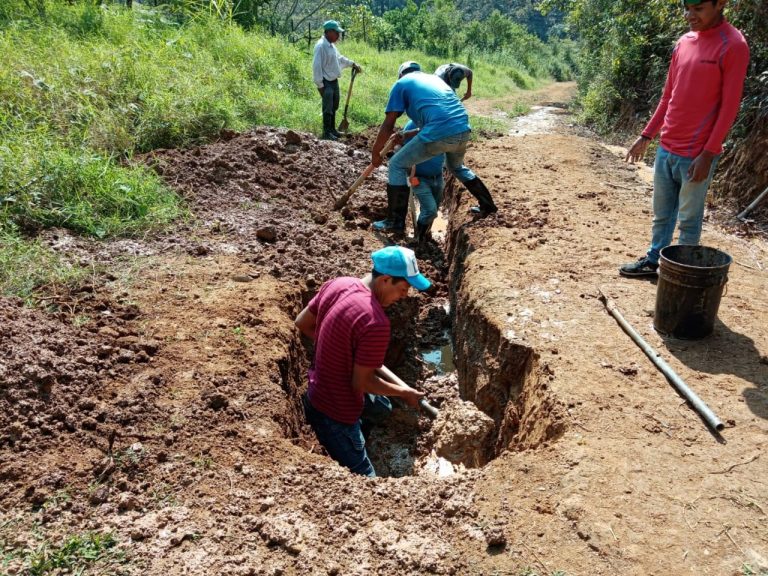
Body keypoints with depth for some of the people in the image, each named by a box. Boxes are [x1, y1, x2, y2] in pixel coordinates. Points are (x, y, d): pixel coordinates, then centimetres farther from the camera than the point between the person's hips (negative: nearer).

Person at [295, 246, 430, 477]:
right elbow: (361, 382, -24)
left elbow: (302, 323, 6)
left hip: (319, 392, 9)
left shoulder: (336, 284, -8)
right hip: (334, 413, -9)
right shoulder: (376, 323, -31)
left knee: (381, 408, 32)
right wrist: (404, 393, -8)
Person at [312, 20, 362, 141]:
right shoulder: (321, 46, -18)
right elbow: (316, 66, -21)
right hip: (326, 82, -9)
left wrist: (353, 64, 25)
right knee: (328, 108, -7)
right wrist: (320, 84, -22)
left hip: (334, 81, 9)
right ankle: (326, 133, 0)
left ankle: (332, 129, 27)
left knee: (334, 107, 16)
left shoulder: (331, 45, 11)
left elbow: (340, 58, 28)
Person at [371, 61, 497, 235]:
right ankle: (487, 205, 43)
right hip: (463, 130, 7)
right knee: (456, 166, 36)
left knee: (397, 165, 9)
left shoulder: (401, 84, 13)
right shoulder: (434, 77, 31)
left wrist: (375, 153, 19)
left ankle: (396, 221, 8)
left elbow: (388, 125, 8)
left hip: (438, 134, -7)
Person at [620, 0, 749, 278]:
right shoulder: (683, 42, 10)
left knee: (689, 219, 3)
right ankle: (652, 261, 28)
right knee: (661, 213, 15)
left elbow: (729, 106, -13)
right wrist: (646, 135, 14)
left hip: (697, 154, -6)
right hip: (666, 148, 6)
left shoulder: (733, 45, -11)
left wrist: (708, 153, -17)